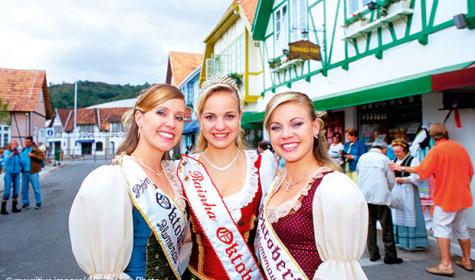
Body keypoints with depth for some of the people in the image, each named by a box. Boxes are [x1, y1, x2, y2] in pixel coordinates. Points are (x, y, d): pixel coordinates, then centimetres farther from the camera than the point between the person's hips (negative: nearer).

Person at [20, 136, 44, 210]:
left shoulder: (36, 149, -3)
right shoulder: (23, 150, 16)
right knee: (24, 188, 10)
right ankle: (25, 203, 20)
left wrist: (33, 155, -20)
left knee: (36, 188, -2)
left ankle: (38, 203, 6)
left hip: (33, 172, -6)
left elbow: (42, 158, -10)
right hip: (24, 172, 6)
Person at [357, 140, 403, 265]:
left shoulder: (362, 157, 7)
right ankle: (390, 256, 8)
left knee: (369, 225, 11)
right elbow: (391, 181, -1)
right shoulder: (384, 159, -4)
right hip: (380, 196, -4)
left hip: (364, 196, 4)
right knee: (387, 227, 5)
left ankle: (373, 254, 15)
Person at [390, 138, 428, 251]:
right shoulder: (394, 161, 13)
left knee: (410, 215, -3)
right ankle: (401, 240, 20)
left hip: (408, 191, -6)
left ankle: (413, 242, 6)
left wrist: (403, 179, -27)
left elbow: (416, 177, -16)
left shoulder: (413, 161, -7)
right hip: (396, 191, 7)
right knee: (398, 215, 10)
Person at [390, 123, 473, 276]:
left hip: (446, 196, -7)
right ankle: (466, 260, 28)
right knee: (461, 228, 18)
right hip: (463, 196, 7)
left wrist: (402, 168, -6)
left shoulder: (436, 150, -14)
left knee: (442, 227, -2)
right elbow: (470, 173, 12)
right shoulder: (461, 148, 6)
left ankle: (446, 264, -6)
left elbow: (422, 171, -17)